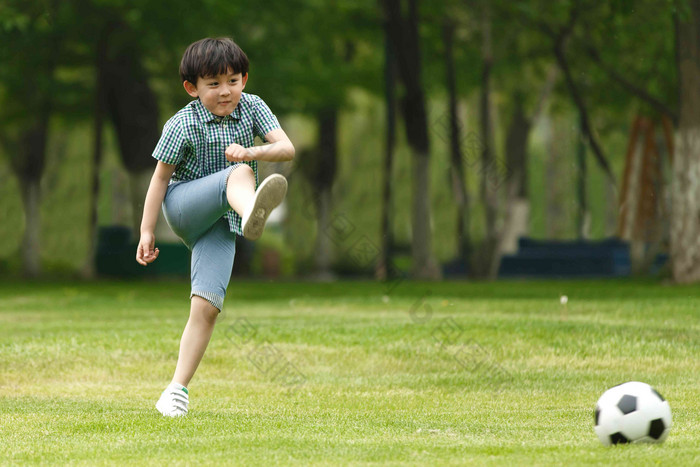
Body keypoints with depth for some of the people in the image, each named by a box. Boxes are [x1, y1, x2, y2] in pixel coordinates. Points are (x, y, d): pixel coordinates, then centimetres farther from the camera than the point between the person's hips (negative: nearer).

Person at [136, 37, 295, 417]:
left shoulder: (252, 108, -1)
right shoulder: (182, 125, -10)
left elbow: (287, 148, -10)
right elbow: (161, 176, -4)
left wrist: (251, 151, -30)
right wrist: (146, 232, -5)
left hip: (219, 224, 3)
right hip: (184, 205, -3)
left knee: (206, 306, -12)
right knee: (240, 174, -33)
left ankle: (178, 387, -6)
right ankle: (251, 214, -70)